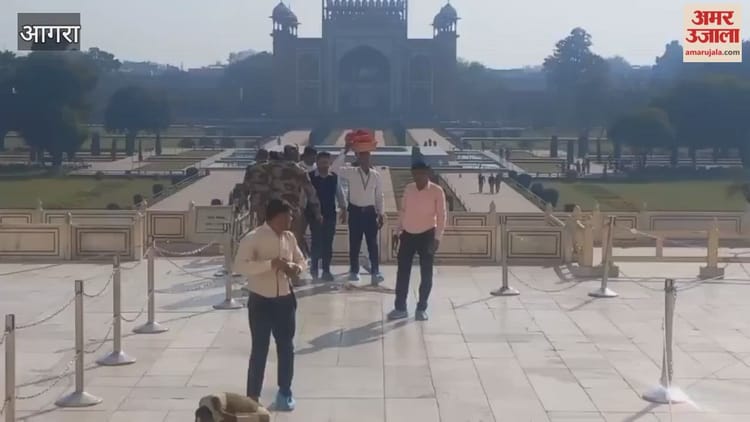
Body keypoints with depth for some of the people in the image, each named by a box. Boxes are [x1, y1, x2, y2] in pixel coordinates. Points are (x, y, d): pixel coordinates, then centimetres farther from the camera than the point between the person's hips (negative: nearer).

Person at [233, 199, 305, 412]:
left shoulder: (289, 237, 3)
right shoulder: (253, 238, -15)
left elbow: (300, 260, 16)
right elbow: (240, 266, -25)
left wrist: (296, 268, -8)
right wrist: (272, 263, -29)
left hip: (285, 300, 5)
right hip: (260, 301, -5)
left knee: (286, 347, 13)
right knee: (259, 349, 2)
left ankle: (285, 393, 29)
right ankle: (252, 396, 15)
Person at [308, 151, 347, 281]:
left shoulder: (335, 177, 4)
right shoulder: (310, 176, -4)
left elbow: (339, 194, 11)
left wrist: (344, 210, 8)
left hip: (330, 214, 2)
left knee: (328, 242, 3)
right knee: (316, 241, -3)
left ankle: (326, 270, 10)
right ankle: (314, 267, 17)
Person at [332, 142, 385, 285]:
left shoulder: (376, 175, 2)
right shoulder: (350, 173, -3)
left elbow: (379, 196, 7)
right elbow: (334, 168, -18)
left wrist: (380, 213, 4)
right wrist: (345, 152, -21)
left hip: (370, 211, 1)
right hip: (355, 211, -1)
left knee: (373, 244, 0)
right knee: (354, 243, 6)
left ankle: (375, 273, 3)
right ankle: (354, 271, 16)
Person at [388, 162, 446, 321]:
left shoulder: (437, 191, -10)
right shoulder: (408, 189, 2)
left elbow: (442, 215, -9)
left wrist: (437, 238, -14)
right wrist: (399, 230, 10)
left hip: (427, 235, -3)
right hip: (408, 234, 4)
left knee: (426, 273, 2)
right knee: (403, 272, 4)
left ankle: (421, 308, 13)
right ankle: (400, 308, 13)